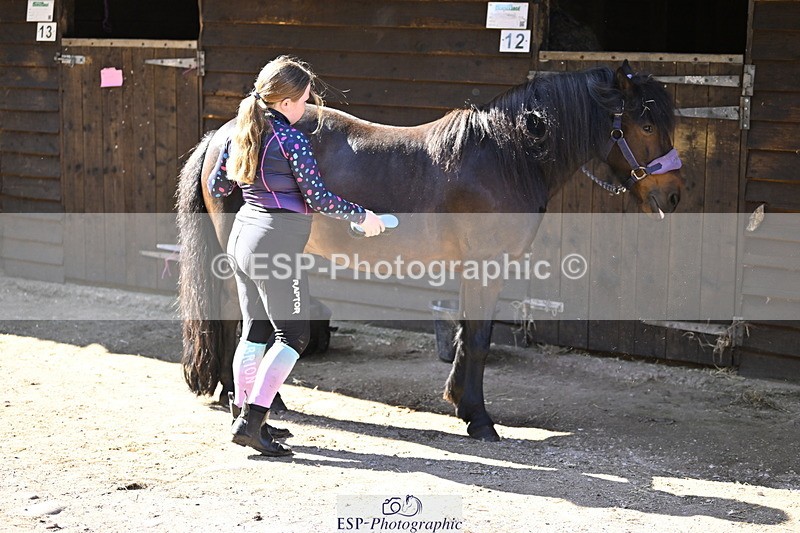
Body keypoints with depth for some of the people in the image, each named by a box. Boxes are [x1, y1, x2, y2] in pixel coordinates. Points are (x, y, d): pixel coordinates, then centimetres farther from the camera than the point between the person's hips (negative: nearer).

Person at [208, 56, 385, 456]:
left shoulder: (240, 134, 8)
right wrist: (363, 217, -1)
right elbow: (319, 199, -14)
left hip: (243, 234, 9)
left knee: (255, 331, 15)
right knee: (293, 335, -4)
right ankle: (252, 421, -10)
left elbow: (216, 187, 17)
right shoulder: (291, 140, -15)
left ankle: (245, 418, 21)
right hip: (275, 244, -9)